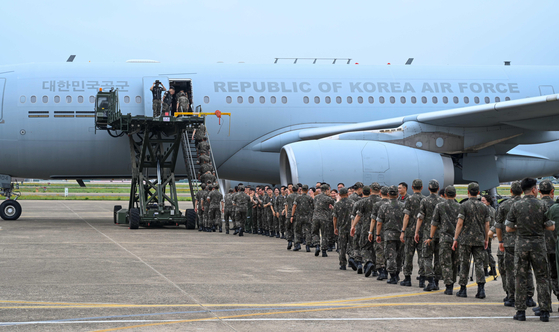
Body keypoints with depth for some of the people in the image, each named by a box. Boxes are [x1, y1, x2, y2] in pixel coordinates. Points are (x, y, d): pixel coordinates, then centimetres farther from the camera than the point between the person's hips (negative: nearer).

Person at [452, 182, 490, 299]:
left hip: (466, 239, -3)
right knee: (479, 264, 3)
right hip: (479, 239, 3)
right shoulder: (483, 206, 5)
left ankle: (463, 289, 9)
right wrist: (486, 239, 16)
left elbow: (460, 223, -12)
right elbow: (487, 225, 6)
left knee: (464, 264, 5)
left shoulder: (464, 205, -7)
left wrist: (455, 239, -8)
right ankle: (481, 289, -8)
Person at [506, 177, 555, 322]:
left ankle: (521, 311, 4)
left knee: (521, 278, 6)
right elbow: (551, 227, 1)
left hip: (522, 244, 1)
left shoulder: (516, 206, -3)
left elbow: (508, 228, 0)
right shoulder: (542, 206, -3)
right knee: (542, 278, 6)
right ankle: (544, 311, 2)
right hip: (538, 245, 0)